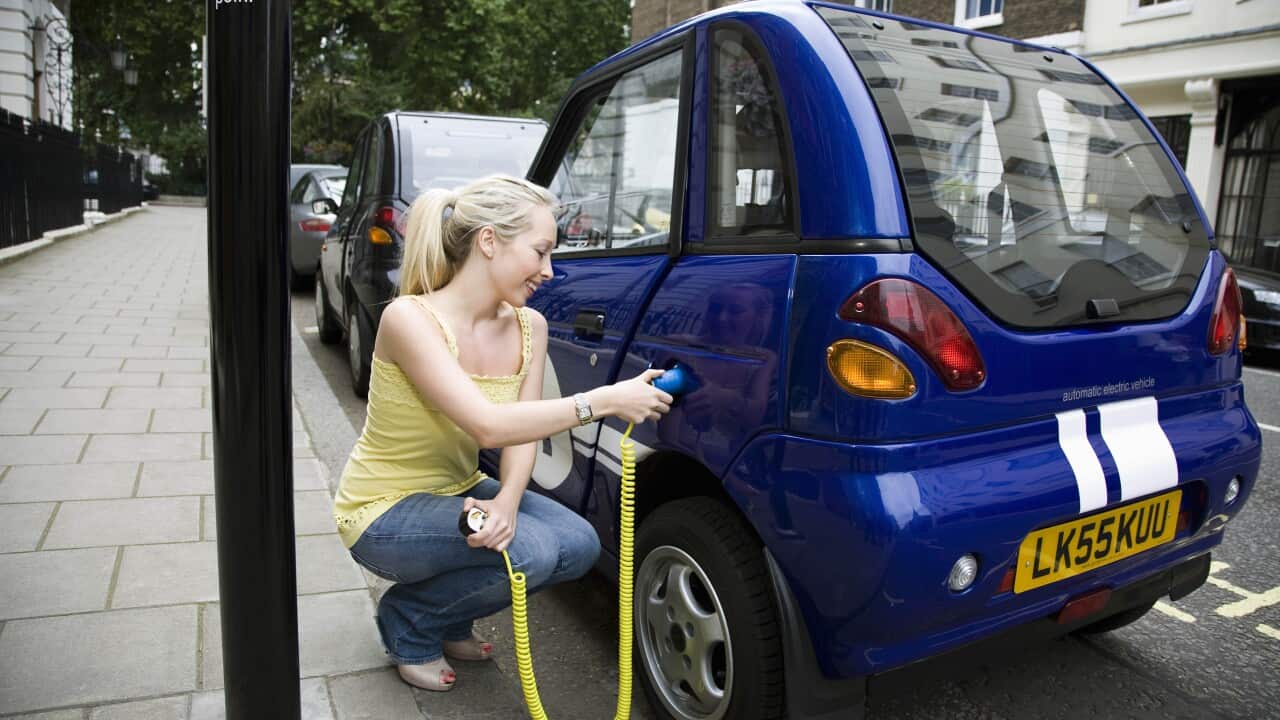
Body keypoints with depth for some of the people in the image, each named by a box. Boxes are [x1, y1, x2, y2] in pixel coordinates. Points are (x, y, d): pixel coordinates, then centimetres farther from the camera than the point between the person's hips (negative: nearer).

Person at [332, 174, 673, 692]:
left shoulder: (528, 326, -5)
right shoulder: (409, 319, -26)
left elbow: (521, 435, -8)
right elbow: (489, 425, -35)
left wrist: (507, 501, -29)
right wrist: (605, 400, -34)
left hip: (459, 492, 7)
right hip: (383, 512, -6)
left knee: (578, 546, -14)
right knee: (530, 550, -27)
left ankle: (448, 620, 12)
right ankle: (406, 621, 2)